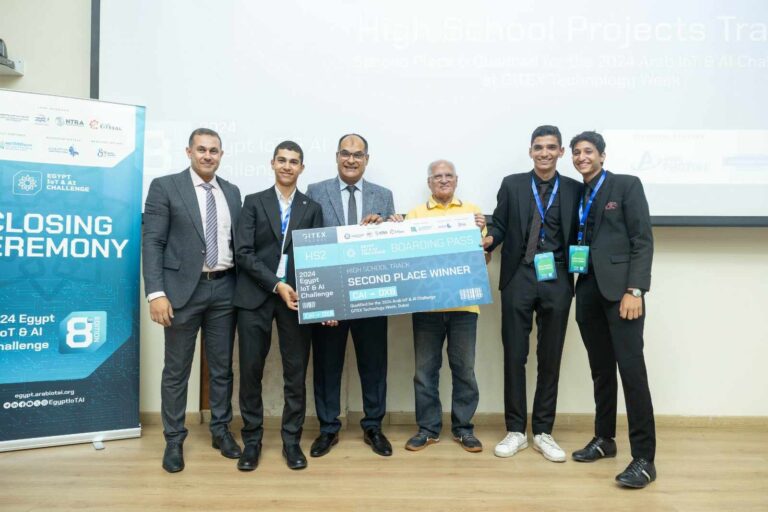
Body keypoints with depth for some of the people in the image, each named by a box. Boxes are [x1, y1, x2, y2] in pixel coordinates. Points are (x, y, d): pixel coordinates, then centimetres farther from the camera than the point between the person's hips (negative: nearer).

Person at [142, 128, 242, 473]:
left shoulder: (232, 192, 11)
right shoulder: (165, 187, -2)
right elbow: (152, 243, -8)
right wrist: (156, 293, -16)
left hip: (224, 289, 4)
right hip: (183, 289, -4)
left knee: (222, 367, 13)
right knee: (176, 370, 7)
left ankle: (221, 430, 28)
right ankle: (174, 439, 22)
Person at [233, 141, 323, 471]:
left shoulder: (312, 208, 10)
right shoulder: (253, 202, 7)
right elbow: (243, 253, -3)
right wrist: (276, 285, -13)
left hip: (296, 296, 1)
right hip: (255, 296, 0)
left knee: (296, 373, 4)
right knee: (251, 370, 4)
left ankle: (291, 440, 18)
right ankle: (252, 440, 19)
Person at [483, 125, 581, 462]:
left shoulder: (575, 190, 7)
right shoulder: (512, 185, 7)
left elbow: (578, 235, 8)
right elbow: (499, 225, 5)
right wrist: (488, 240, -16)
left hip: (556, 281, 1)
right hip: (518, 278, 0)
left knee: (550, 358, 7)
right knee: (514, 356, 3)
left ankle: (543, 432, 20)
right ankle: (515, 430, 17)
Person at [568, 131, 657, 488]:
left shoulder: (627, 185, 0)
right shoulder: (577, 194, 16)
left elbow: (643, 240, -7)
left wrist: (635, 290, -16)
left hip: (619, 287, -5)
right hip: (588, 289, 5)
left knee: (631, 368, -9)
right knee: (600, 369, 12)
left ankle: (644, 458, -2)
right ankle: (604, 439, 25)